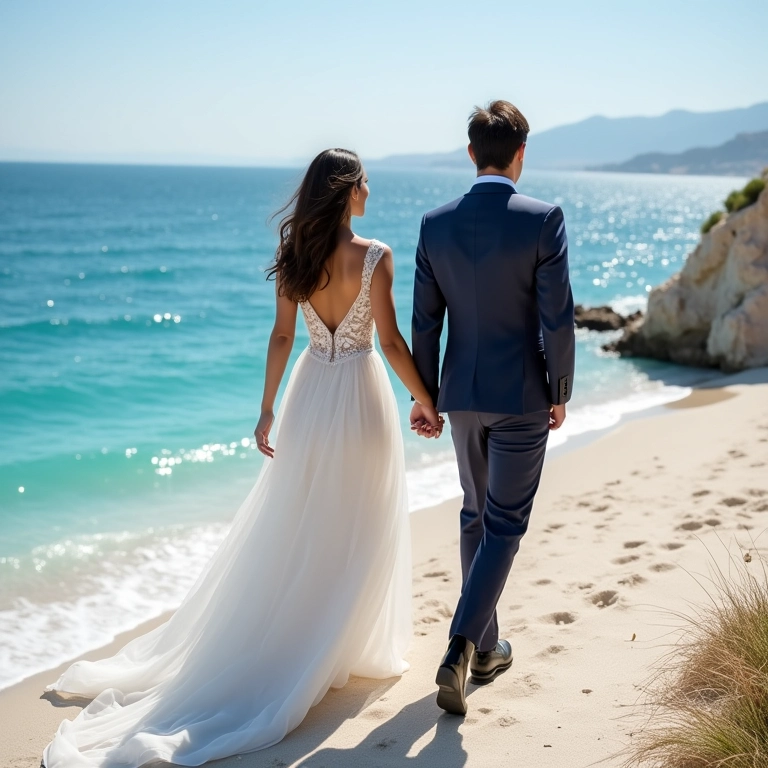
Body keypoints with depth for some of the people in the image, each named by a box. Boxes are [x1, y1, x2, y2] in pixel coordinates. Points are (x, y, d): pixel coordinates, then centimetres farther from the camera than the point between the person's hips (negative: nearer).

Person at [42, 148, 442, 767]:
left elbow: (282, 336, 1)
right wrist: (428, 404, -2)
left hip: (310, 392, 5)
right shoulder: (375, 256, -16)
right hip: (361, 395, -4)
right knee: (357, 531, 10)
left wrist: (268, 409, 7)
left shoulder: (295, 255, -2)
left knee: (292, 525, 17)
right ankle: (344, 647, 22)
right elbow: (391, 342, -14)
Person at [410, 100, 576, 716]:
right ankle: (460, 648, -8)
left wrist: (426, 396, 10)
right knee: (505, 526, 4)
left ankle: (485, 648, 28)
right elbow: (557, 319, -14)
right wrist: (560, 393, -1)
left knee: (476, 515, 18)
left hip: (462, 393, 5)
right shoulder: (543, 220, -13)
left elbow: (426, 321, 2)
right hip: (521, 396, -4)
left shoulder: (437, 224, -1)